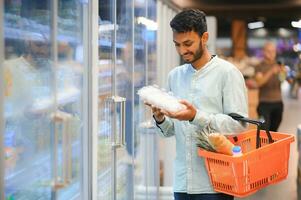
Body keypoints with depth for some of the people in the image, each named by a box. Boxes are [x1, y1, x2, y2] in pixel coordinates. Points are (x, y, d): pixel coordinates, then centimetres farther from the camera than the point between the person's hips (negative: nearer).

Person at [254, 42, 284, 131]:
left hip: (278, 102, 4)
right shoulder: (260, 67, -2)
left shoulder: (278, 65, 9)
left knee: (274, 129, 8)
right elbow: (259, 83, -18)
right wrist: (271, 72, -30)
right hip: (265, 103, -4)